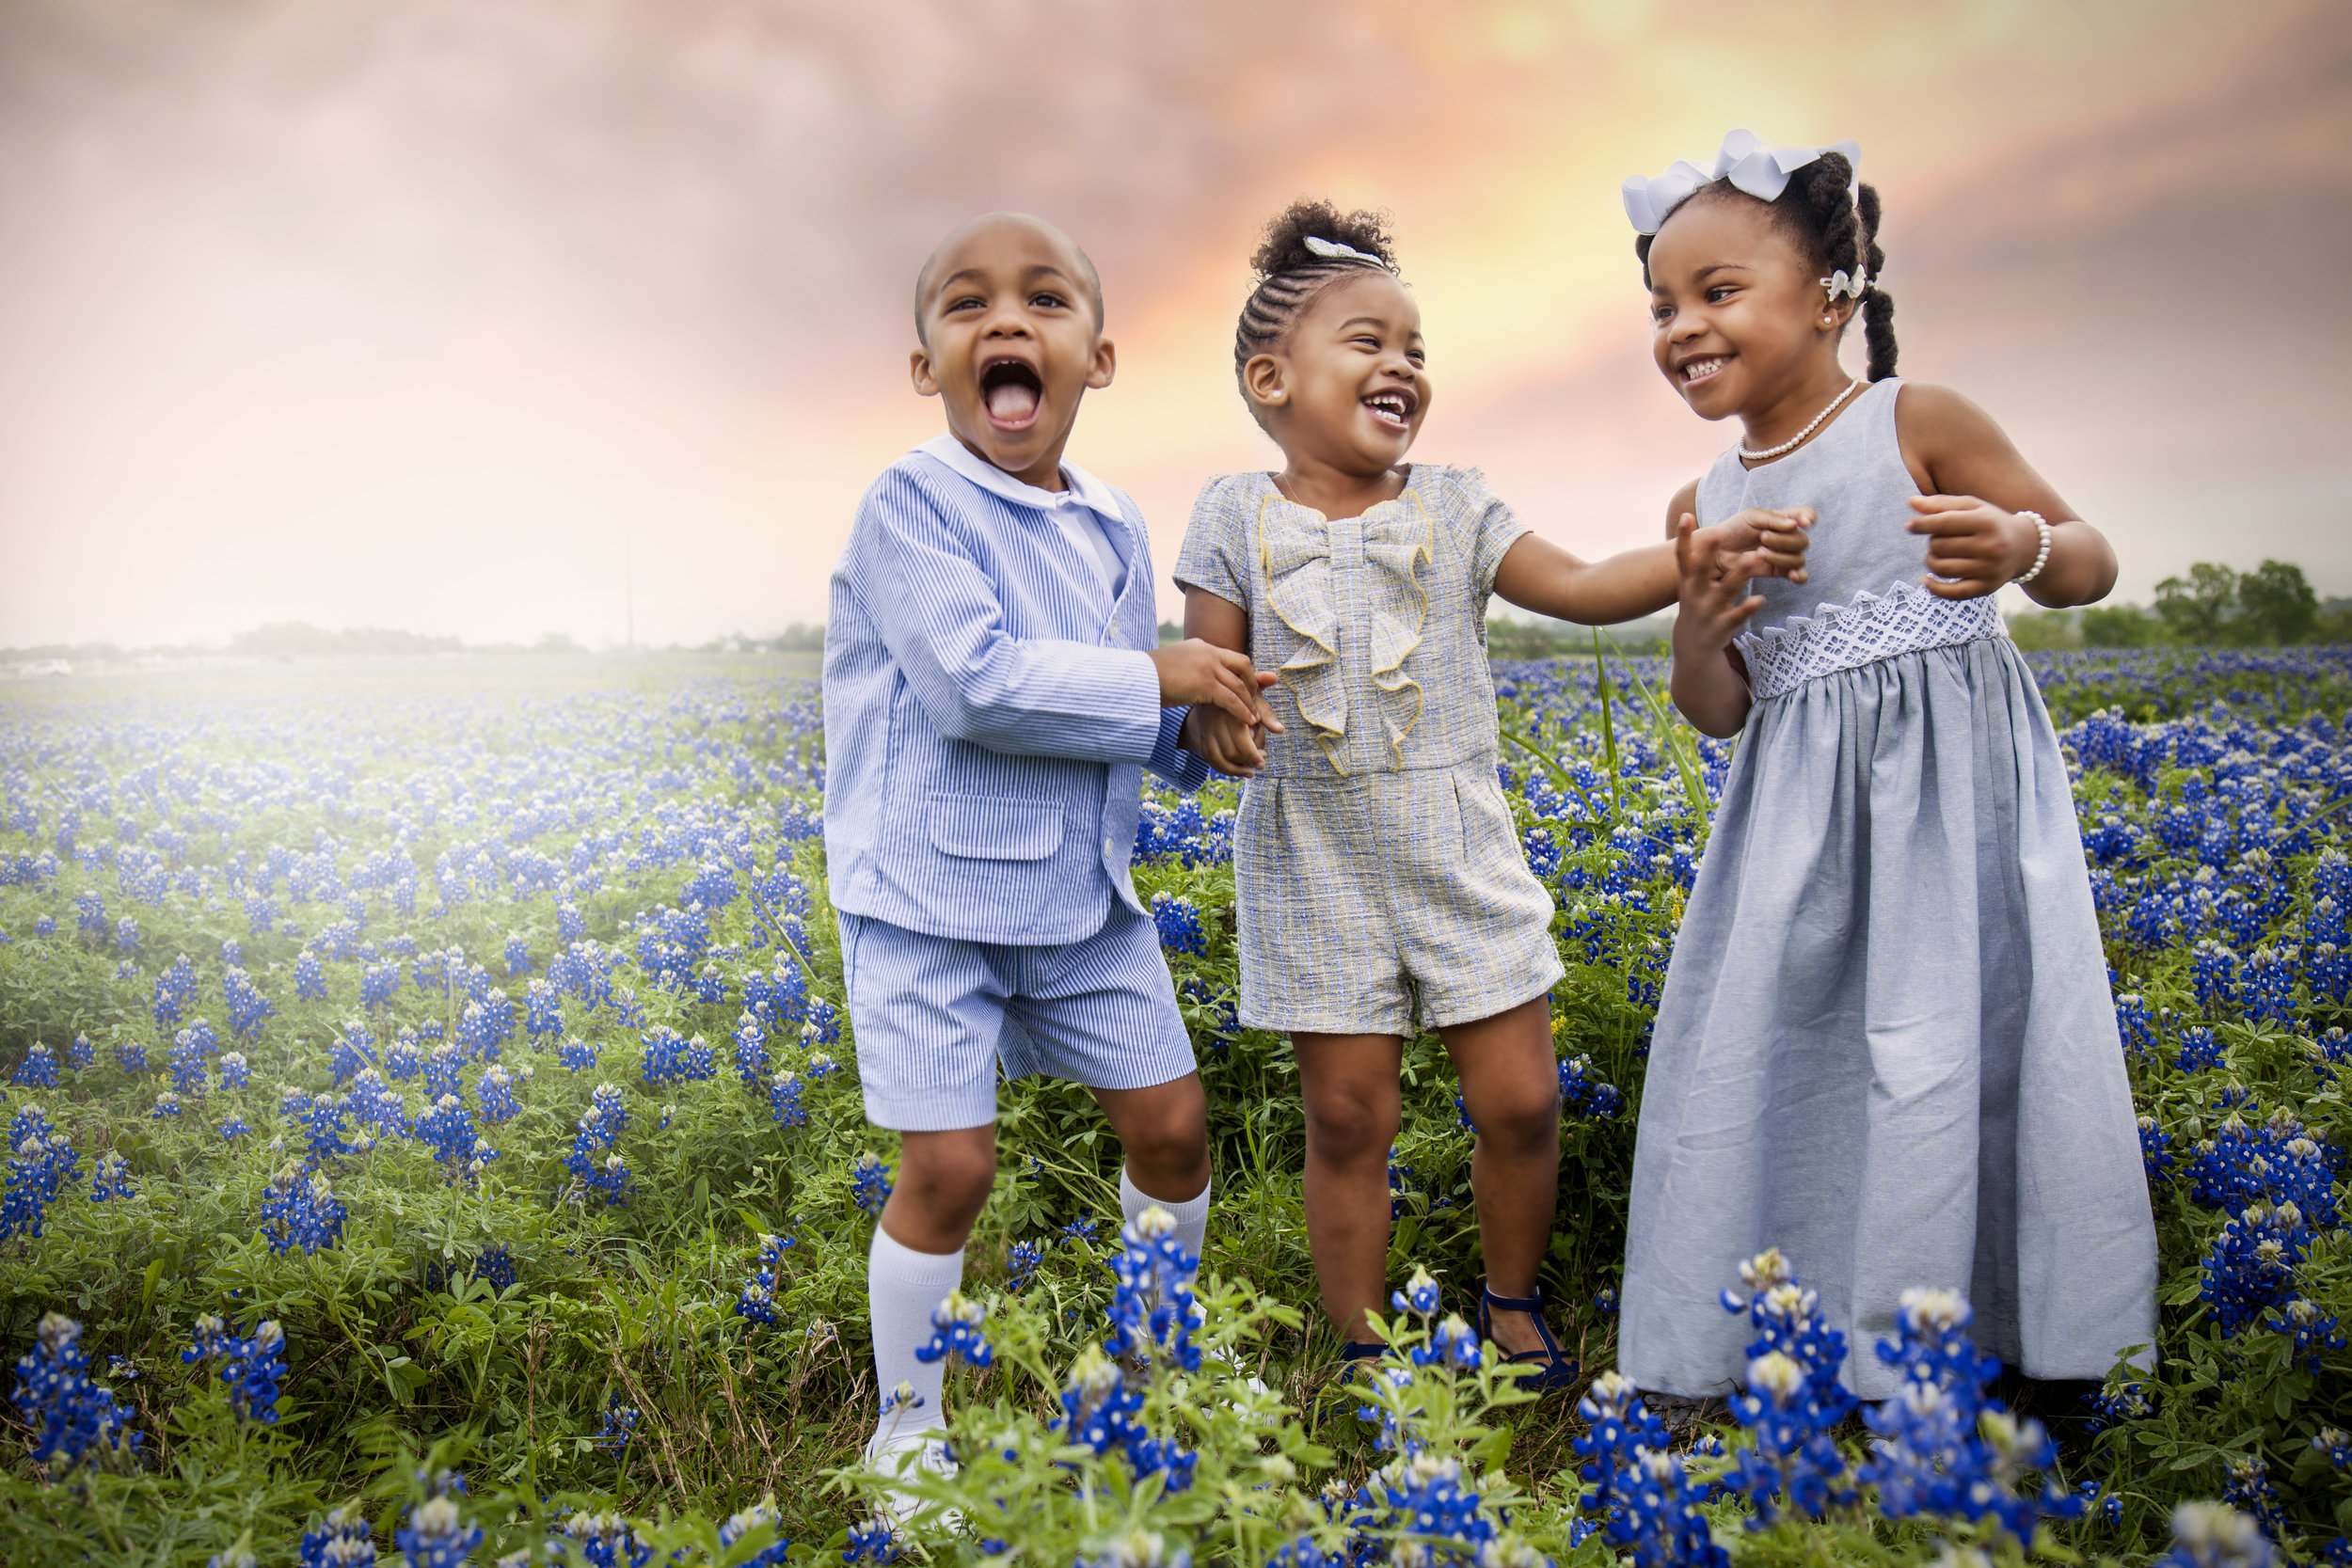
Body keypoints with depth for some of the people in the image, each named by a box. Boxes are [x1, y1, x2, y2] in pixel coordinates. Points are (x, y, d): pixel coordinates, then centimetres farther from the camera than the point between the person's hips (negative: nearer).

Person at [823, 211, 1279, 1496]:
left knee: (1171, 1123, 11)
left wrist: (1196, 731, -6)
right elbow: (975, 683, -27)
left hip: (1086, 898, 7)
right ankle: (906, 1428, 21)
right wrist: (1158, 680, -18)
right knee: (949, 1168, -5)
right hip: (932, 898, -6)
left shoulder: (1115, 529, 7)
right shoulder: (912, 506, -14)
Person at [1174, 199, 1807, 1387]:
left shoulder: (1451, 508, 3)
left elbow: (1583, 587, -4)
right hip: (1316, 859, -1)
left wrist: (1702, 553, -18)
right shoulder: (1238, 518, 0)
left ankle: (1512, 1303, 32)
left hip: (1459, 848, 2)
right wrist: (1216, 712, -22)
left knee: (1519, 1101, 5)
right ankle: (1360, 1348, 25)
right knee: (1347, 1116, 6)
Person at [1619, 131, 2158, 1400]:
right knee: (1751, 1047, 4)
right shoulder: (1711, 505, 7)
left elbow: (2093, 565, 1)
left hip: (1954, 785, -4)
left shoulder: (1917, 422, -5)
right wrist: (1697, 630, -11)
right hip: (1802, 818, 4)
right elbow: (1718, 714, 10)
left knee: (1944, 1048, -7)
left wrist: (2025, 546, -22)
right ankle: (1742, 1342, 21)